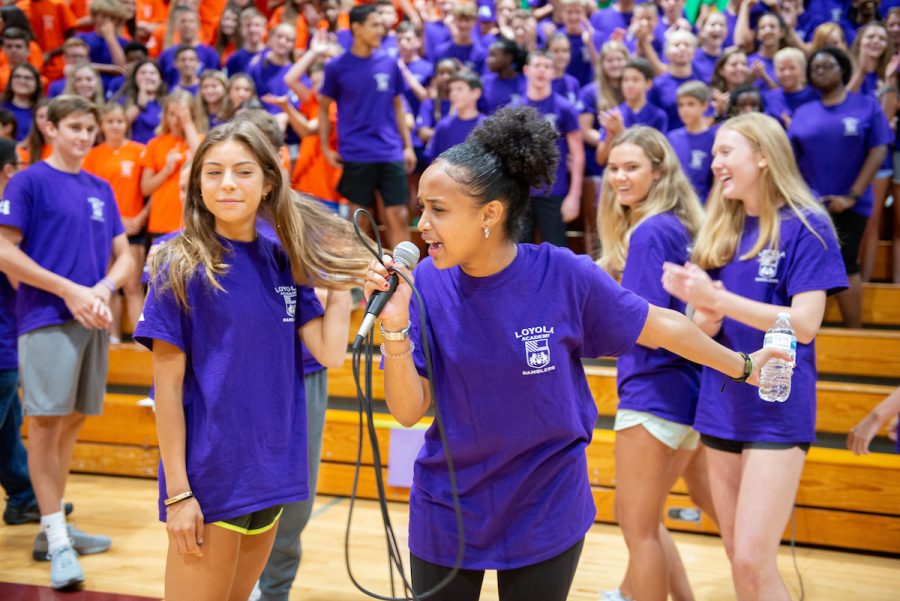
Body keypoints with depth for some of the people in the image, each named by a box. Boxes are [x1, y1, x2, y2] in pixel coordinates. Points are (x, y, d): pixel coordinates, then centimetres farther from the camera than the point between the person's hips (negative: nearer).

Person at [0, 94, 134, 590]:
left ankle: (53, 529, 21)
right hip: (46, 319, -6)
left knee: (72, 421, 10)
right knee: (45, 420, -9)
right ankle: (57, 543, -8)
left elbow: (124, 256, 17)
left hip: (93, 322, 6)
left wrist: (102, 291, -5)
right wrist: (70, 290, -13)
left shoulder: (101, 190, 16)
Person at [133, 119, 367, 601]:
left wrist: (342, 277, 1)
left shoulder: (281, 260, 5)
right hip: (208, 478, -5)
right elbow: (167, 384, -10)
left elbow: (329, 352, -1)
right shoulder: (181, 265, -10)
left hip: (270, 471, 5)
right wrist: (177, 492, -13)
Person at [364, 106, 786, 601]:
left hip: (544, 518, -2)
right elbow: (409, 411, -11)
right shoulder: (426, 283, -11)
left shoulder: (564, 276, -17)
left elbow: (662, 327, -2)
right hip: (445, 514, 2)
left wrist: (743, 367, 9)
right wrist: (395, 328, -27)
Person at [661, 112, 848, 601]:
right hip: (722, 406, 6)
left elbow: (804, 323, -16)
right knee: (737, 555, 12)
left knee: (753, 561, -11)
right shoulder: (722, 230, 9)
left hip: (777, 410, -6)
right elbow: (707, 330, 7)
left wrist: (718, 298, -21)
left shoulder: (806, 227, -8)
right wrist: (704, 308, -17)